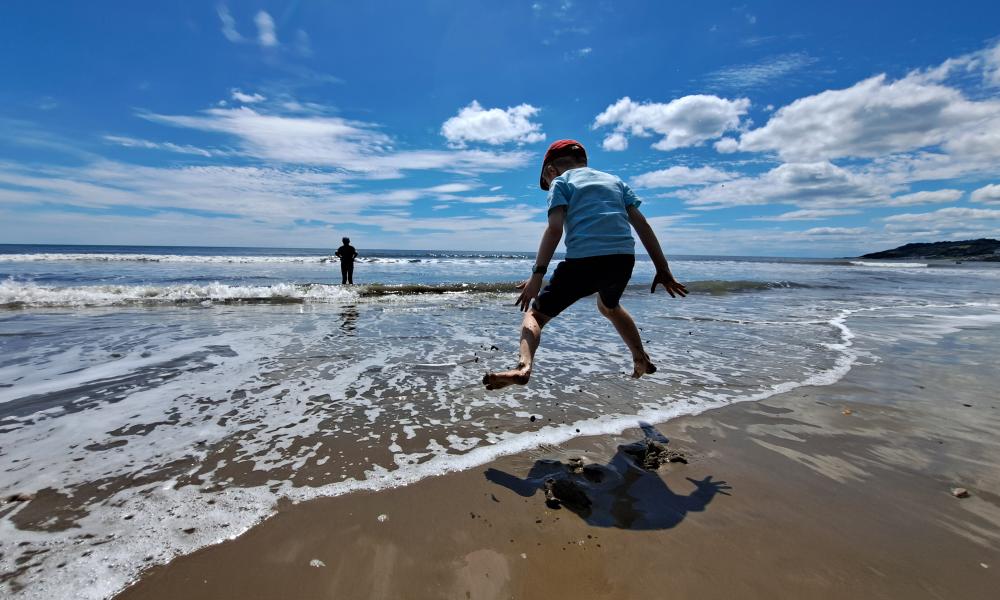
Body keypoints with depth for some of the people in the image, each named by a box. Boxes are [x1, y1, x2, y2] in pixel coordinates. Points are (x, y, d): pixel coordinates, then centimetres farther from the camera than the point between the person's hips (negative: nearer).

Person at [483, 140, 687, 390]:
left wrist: (537, 274, -11)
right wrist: (663, 269, 16)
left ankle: (524, 366, -21)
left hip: (584, 260, -5)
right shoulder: (615, 180, 26)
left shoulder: (561, 182, 12)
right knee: (609, 306, 36)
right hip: (624, 259, 6)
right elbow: (642, 224, 17)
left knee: (535, 314, 6)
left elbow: (555, 229, -6)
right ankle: (642, 361, 39)